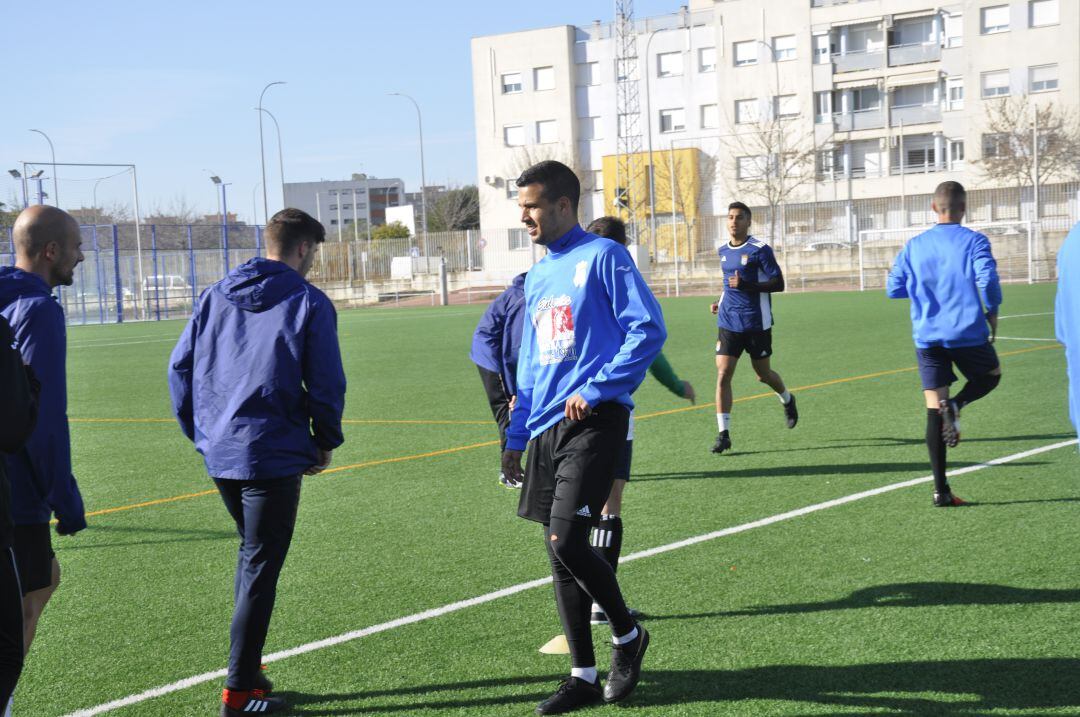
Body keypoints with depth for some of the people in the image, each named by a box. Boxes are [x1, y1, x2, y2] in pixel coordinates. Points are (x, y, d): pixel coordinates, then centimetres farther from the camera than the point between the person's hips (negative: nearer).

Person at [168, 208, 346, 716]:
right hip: (273, 455, -6)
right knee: (260, 567, 1)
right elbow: (327, 385, -9)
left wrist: (199, 432, 17)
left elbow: (179, 367, 9)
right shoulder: (309, 303, -7)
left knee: (252, 552, 23)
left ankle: (247, 665, 27)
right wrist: (325, 443, 5)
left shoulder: (215, 296, 10)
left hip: (218, 453, 6)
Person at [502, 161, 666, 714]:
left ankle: (627, 634, 11)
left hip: (593, 422, -8)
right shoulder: (537, 278, 18)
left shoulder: (602, 257, -4)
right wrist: (516, 436, 18)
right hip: (547, 428, 8)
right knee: (558, 551, 7)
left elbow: (649, 328, -12)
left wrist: (597, 390, -16)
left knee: (565, 540, -15)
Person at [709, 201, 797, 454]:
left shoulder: (760, 249, -9)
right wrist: (721, 302, 11)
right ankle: (723, 433, -7)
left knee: (763, 375, 11)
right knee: (723, 374, -9)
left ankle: (787, 400, 45)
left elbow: (778, 283, -12)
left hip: (756, 322, -4)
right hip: (728, 322, 4)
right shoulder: (723, 251, 10)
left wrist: (746, 285, -24)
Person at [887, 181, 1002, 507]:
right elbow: (988, 280, -15)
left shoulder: (914, 245, 8)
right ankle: (956, 405, -6)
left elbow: (893, 288, 7)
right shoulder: (974, 241, -3)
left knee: (934, 410, 3)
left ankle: (941, 490, -2)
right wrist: (992, 314, 1)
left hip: (927, 336, 3)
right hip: (968, 332, -3)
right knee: (992, 375, 27)